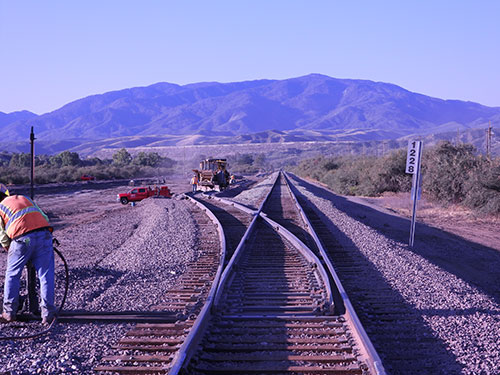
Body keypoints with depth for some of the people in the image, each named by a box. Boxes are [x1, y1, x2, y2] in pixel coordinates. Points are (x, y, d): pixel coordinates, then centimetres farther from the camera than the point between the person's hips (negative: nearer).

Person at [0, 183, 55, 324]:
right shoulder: (25, 198, 28)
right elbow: (45, 218, 22)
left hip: (22, 238, -3)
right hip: (44, 235, 3)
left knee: (12, 275, 16)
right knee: (46, 275, 6)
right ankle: (48, 314, 5)